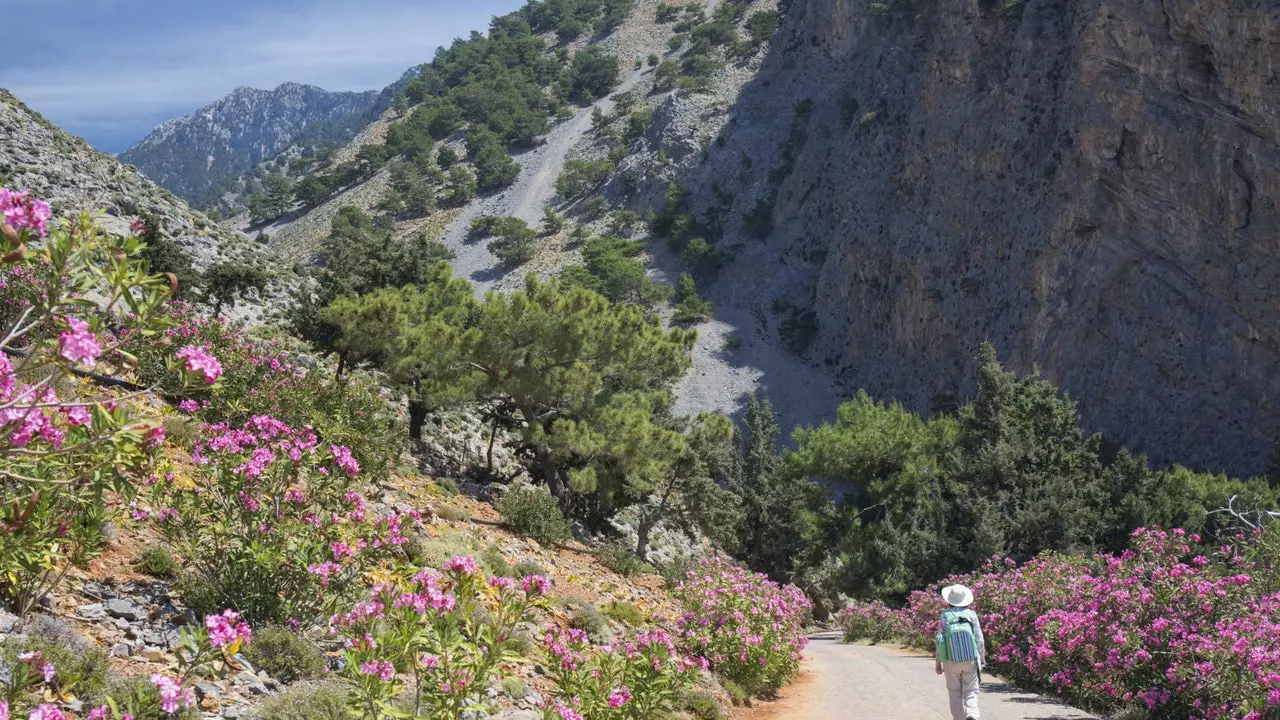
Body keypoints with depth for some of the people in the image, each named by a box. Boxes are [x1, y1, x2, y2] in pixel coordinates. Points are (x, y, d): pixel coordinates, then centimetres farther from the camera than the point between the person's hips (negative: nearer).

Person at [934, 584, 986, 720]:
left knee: (955, 694, 12)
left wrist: (938, 662, 6)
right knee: (970, 692, 4)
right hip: (971, 661, 0)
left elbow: (940, 640, -1)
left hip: (951, 662, 0)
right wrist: (982, 658, 12)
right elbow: (979, 639, 0)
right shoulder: (971, 614, -1)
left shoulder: (945, 616, -2)